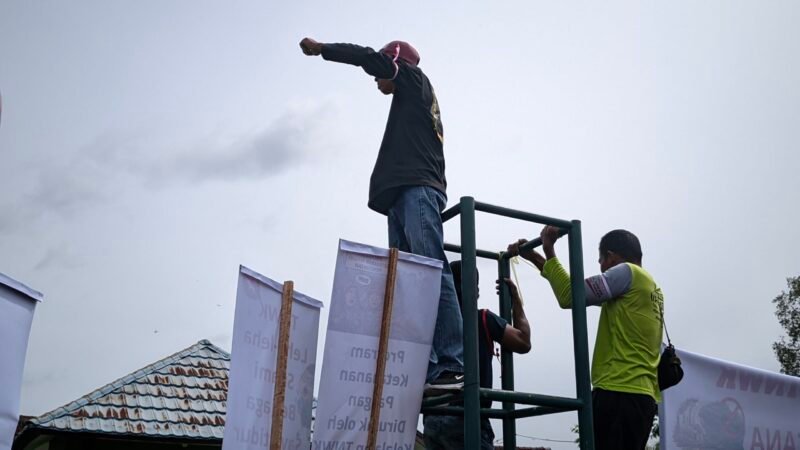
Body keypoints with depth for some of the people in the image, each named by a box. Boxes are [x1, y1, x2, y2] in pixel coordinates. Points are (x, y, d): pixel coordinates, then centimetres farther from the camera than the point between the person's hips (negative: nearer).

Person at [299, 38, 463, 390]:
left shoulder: (415, 80, 16)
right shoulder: (411, 104, 36)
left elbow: (369, 58, 6)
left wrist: (322, 49, 18)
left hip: (417, 190, -9)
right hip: (404, 197, 9)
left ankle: (451, 367, -30)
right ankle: (427, 372, -15)